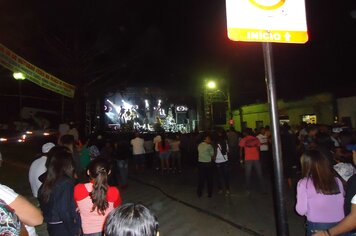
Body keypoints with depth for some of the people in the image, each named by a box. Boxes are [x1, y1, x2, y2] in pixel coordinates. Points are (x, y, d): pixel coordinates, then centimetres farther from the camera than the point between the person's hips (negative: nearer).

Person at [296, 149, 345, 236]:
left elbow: (301, 211, -10)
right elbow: (343, 204, 7)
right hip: (339, 226, 4)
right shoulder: (337, 181, -1)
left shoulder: (304, 183, -12)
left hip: (317, 227, -3)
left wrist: (299, 198, 8)